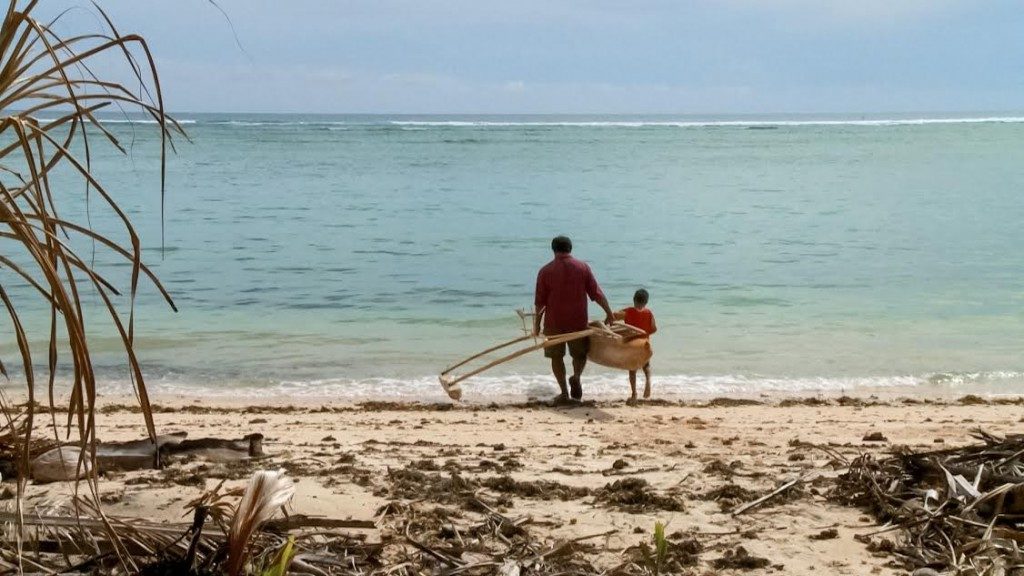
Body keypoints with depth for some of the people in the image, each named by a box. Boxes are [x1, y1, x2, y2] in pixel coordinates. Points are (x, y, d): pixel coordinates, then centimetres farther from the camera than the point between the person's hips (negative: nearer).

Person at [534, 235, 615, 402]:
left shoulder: (546, 271, -2)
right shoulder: (583, 267, -1)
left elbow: (539, 302, -1)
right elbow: (597, 294, -1)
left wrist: (536, 324, 9)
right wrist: (609, 313, 8)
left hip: (554, 322, -1)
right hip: (578, 321, 1)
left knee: (556, 356, 12)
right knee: (580, 353, 18)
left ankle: (564, 392, 7)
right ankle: (576, 377, -10)